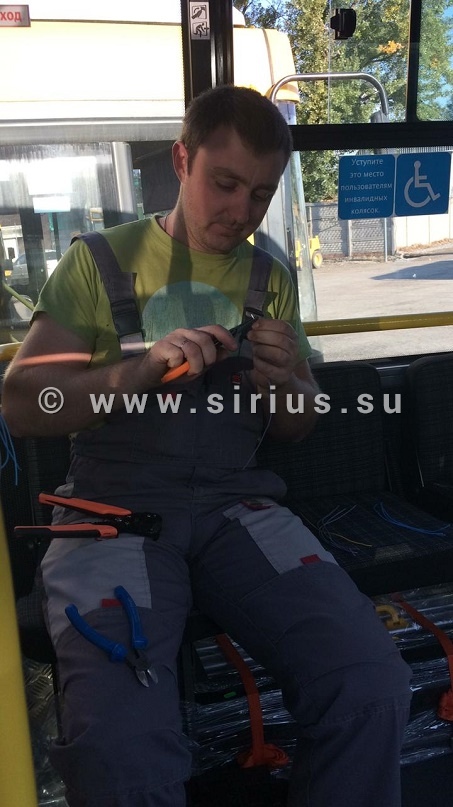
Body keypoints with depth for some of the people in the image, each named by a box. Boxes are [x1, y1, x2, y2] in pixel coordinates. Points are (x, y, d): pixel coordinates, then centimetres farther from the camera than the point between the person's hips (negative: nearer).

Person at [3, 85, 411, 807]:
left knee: (374, 689, -21)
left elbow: (298, 426, 20)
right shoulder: (101, 260, 6)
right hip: (115, 504, -2)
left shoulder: (270, 278, 17)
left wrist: (282, 378, -4)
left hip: (237, 503, 3)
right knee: (118, 743, -28)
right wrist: (138, 369, -17)